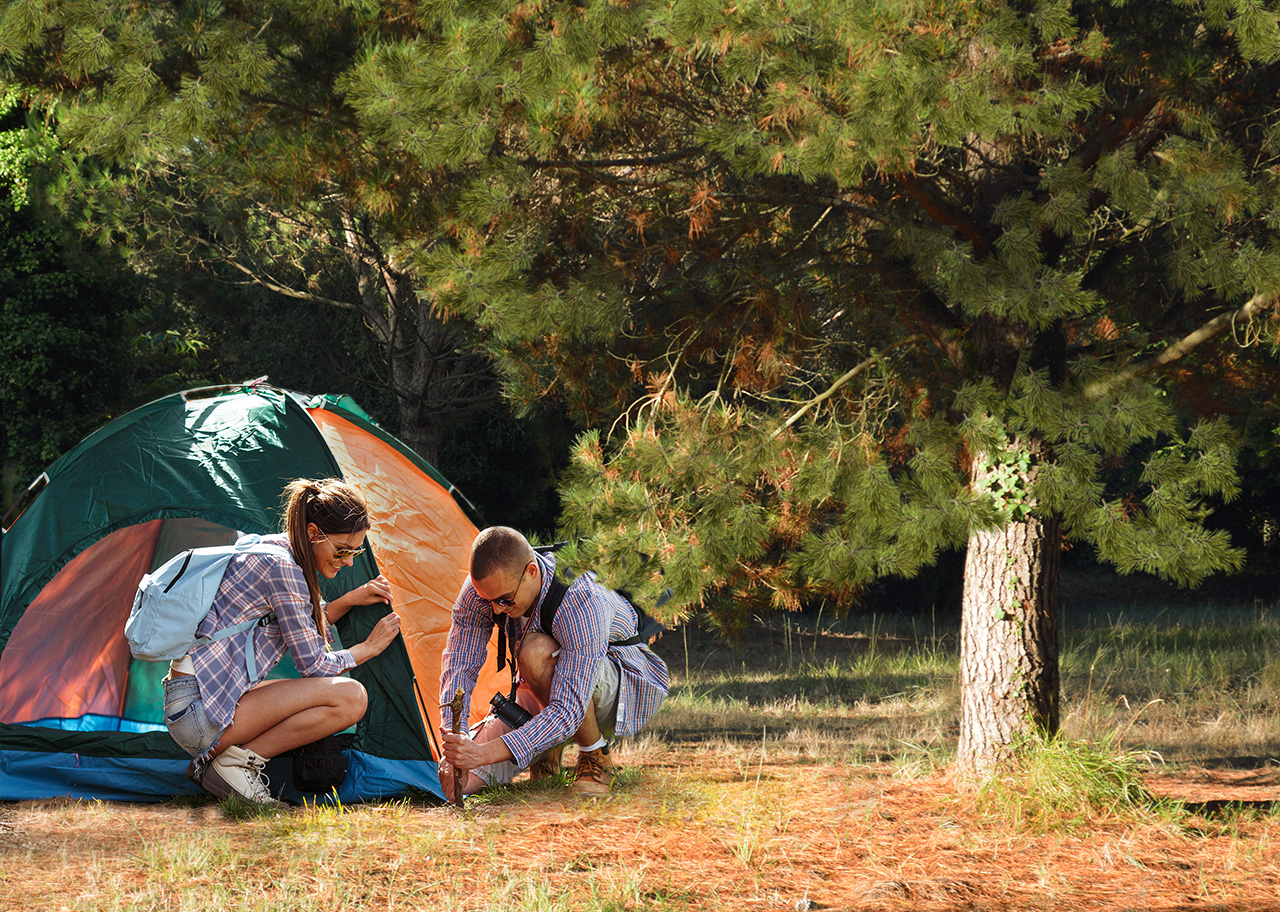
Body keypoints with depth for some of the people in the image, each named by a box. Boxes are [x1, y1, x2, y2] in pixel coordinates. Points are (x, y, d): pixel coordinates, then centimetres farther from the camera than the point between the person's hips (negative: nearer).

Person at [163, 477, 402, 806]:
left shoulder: (275, 548, 13)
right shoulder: (281, 567, -16)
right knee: (350, 697, -18)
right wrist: (369, 647, 4)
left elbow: (301, 633, 27)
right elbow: (313, 665, -10)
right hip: (200, 708, -10)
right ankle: (237, 762, -10)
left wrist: (351, 600, 15)